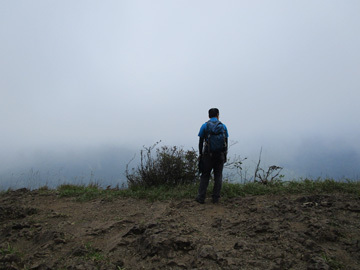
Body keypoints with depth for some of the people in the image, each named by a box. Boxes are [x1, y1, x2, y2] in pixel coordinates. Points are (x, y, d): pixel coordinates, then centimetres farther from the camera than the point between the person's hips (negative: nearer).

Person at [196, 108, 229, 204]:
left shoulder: (204, 126, 0)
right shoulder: (223, 126, 5)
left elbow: (200, 142, -1)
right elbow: (226, 142, 5)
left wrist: (200, 154, 6)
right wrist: (225, 155, 11)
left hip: (208, 155, -1)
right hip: (220, 155, 1)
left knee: (205, 176, 5)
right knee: (218, 176, 8)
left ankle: (201, 198, 6)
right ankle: (215, 198, 10)